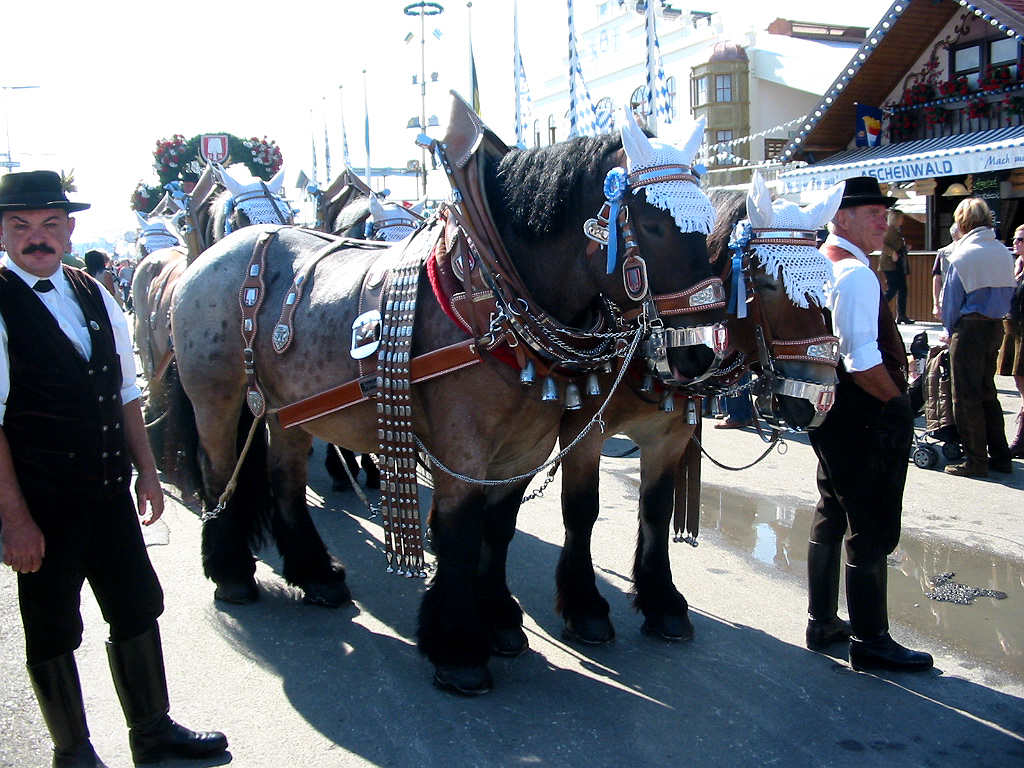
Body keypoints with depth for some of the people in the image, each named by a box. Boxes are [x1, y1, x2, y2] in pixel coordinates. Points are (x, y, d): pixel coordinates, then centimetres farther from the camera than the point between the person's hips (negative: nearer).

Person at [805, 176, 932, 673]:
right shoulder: (856, 274, -19)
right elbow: (863, 362, -26)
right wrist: (898, 402, -12)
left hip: (834, 411, 11)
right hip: (867, 419, -10)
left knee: (832, 516, 19)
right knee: (872, 530, 0)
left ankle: (822, 623, 32)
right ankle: (870, 642, 12)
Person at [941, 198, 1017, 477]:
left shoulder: (963, 255, -13)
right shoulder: (1004, 253, 5)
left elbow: (952, 299, -8)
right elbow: (1010, 292, 10)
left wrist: (951, 331, 5)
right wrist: (998, 316, 18)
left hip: (970, 328, -7)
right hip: (996, 328, 7)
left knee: (966, 397, 0)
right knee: (987, 393, 16)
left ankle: (975, 460, 3)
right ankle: (1000, 456, 18)